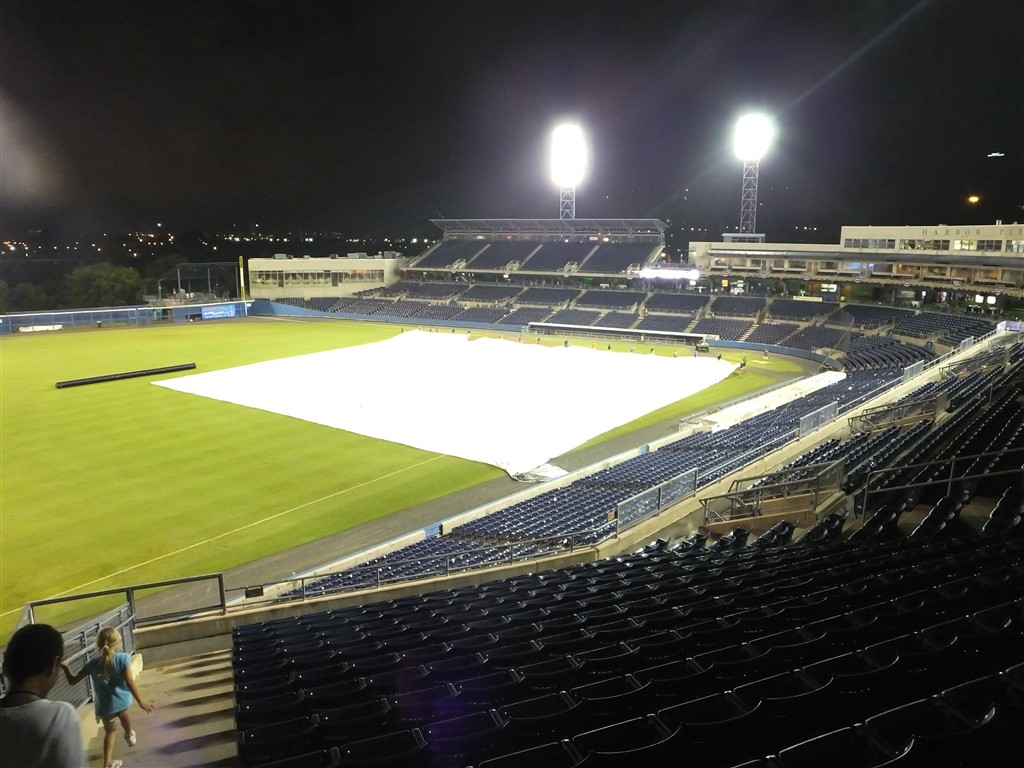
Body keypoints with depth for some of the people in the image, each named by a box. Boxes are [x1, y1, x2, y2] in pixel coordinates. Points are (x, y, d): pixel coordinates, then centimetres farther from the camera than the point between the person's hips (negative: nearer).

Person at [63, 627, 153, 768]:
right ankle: (129, 735, 57)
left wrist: (65, 668, 17)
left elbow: (72, 680, 0)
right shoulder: (123, 658, -17)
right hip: (122, 700, 0)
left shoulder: (93, 663, -10)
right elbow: (130, 681, -22)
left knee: (110, 730, 22)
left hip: (104, 705, 0)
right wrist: (140, 701, -18)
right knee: (123, 714, 34)